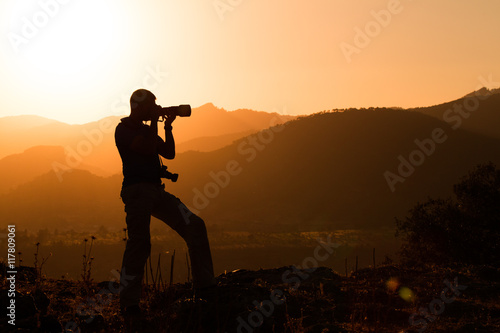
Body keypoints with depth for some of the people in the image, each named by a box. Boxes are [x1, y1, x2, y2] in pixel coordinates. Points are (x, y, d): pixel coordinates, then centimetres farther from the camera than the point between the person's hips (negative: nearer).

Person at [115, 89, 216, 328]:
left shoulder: (146, 129, 22)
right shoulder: (124, 129, -4)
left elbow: (169, 153, 18)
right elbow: (148, 148, -18)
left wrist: (168, 127, 8)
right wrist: (155, 121, -8)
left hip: (156, 190, 8)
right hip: (137, 190, -8)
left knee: (195, 226, -2)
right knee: (139, 243, -12)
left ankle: (204, 286, 2)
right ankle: (129, 304, -5)